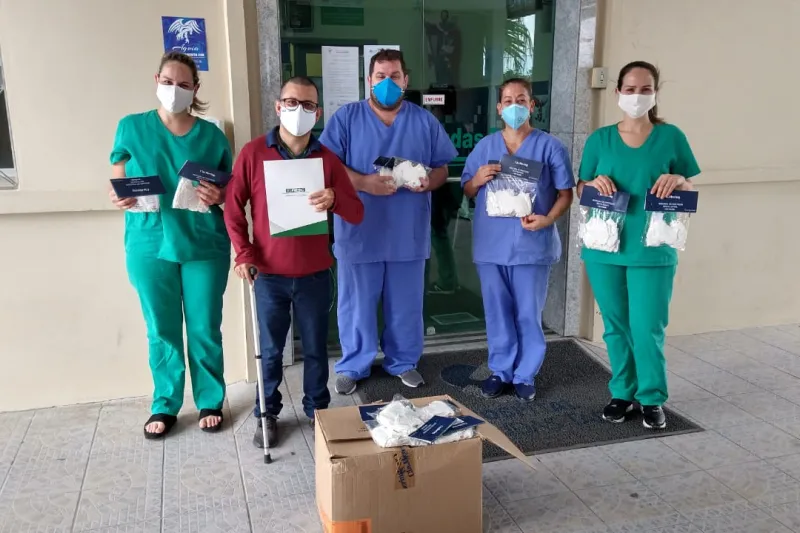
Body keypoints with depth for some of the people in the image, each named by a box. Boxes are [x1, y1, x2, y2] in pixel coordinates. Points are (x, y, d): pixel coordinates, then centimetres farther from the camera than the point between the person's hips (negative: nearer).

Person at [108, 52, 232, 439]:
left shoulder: (212, 135, 2)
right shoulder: (131, 128, 3)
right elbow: (117, 185, 6)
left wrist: (219, 196, -16)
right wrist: (120, 198, -16)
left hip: (204, 246, 0)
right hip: (149, 246, 1)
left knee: (205, 329, 7)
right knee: (161, 331, 9)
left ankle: (210, 401, 25)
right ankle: (165, 405, 26)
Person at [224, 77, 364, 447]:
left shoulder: (327, 158, 0)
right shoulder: (253, 153, -3)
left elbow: (356, 213, -2)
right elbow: (233, 207, 2)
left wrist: (335, 201, -24)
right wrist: (244, 254, -7)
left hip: (314, 275, 1)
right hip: (269, 275, -1)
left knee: (315, 348, 12)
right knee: (270, 350, 11)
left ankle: (317, 410, 30)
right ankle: (267, 414, 29)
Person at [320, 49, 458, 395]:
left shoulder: (425, 121, 8)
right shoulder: (346, 118, 1)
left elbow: (442, 169, 9)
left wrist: (429, 182, -14)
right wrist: (364, 183, -22)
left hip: (409, 232, 2)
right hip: (359, 231, -2)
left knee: (406, 304, 12)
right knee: (356, 304, 7)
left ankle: (403, 362, 31)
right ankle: (353, 366, 24)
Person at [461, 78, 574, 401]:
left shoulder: (550, 147, 0)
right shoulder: (484, 146, 9)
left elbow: (565, 193, -1)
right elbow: (467, 192, 13)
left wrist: (547, 219, -19)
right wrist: (478, 179, -10)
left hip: (532, 245, -3)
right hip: (490, 245, 3)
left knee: (529, 315, 6)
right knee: (497, 313, 11)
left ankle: (526, 375, 20)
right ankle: (501, 371, 25)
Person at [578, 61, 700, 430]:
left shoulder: (671, 137, 2)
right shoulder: (600, 139, 5)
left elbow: (691, 192, 7)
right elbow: (580, 190, 10)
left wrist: (679, 181, -16)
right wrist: (594, 183, -12)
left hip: (652, 250, -2)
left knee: (648, 329, -2)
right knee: (616, 327, 11)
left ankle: (652, 398, 18)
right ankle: (622, 393, 27)